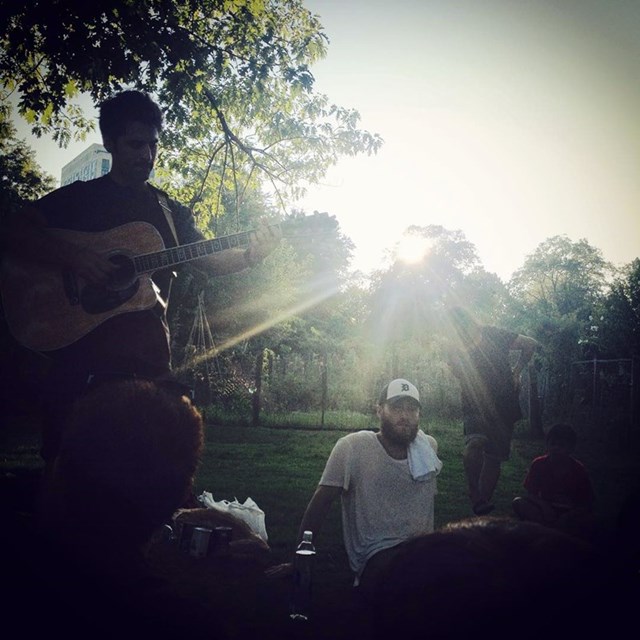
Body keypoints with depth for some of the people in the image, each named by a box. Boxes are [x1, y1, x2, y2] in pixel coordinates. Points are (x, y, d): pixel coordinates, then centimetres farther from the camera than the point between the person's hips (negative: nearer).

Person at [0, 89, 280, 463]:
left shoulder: (172, 212, 17)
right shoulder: (78, 197, 6)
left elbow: (212, 261, 14)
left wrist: (252, 254, -7)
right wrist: (75, 258, -19)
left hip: (148, 352, 3)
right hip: (80, 347, -3)